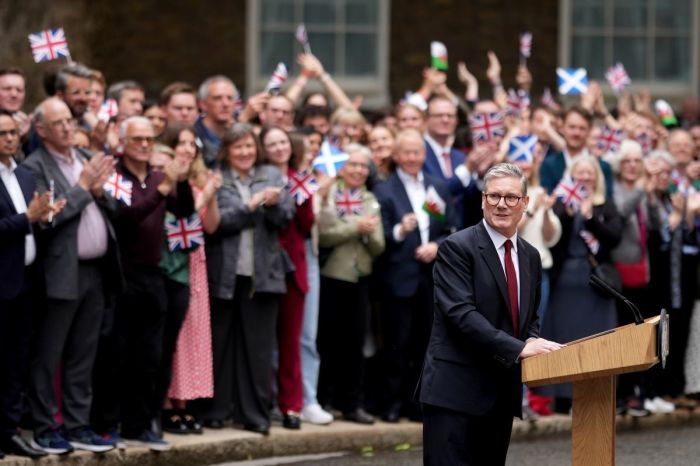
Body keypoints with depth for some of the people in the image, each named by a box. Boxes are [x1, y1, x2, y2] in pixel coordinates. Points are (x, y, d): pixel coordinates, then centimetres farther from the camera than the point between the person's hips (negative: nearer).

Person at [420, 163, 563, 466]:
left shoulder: (530, 256, 15)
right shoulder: (457, 248, -8)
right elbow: (461, 313, -19)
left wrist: (533, 341, -1)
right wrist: (518, 348, -25)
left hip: (502, 392, 7)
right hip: (456, 390, -7)